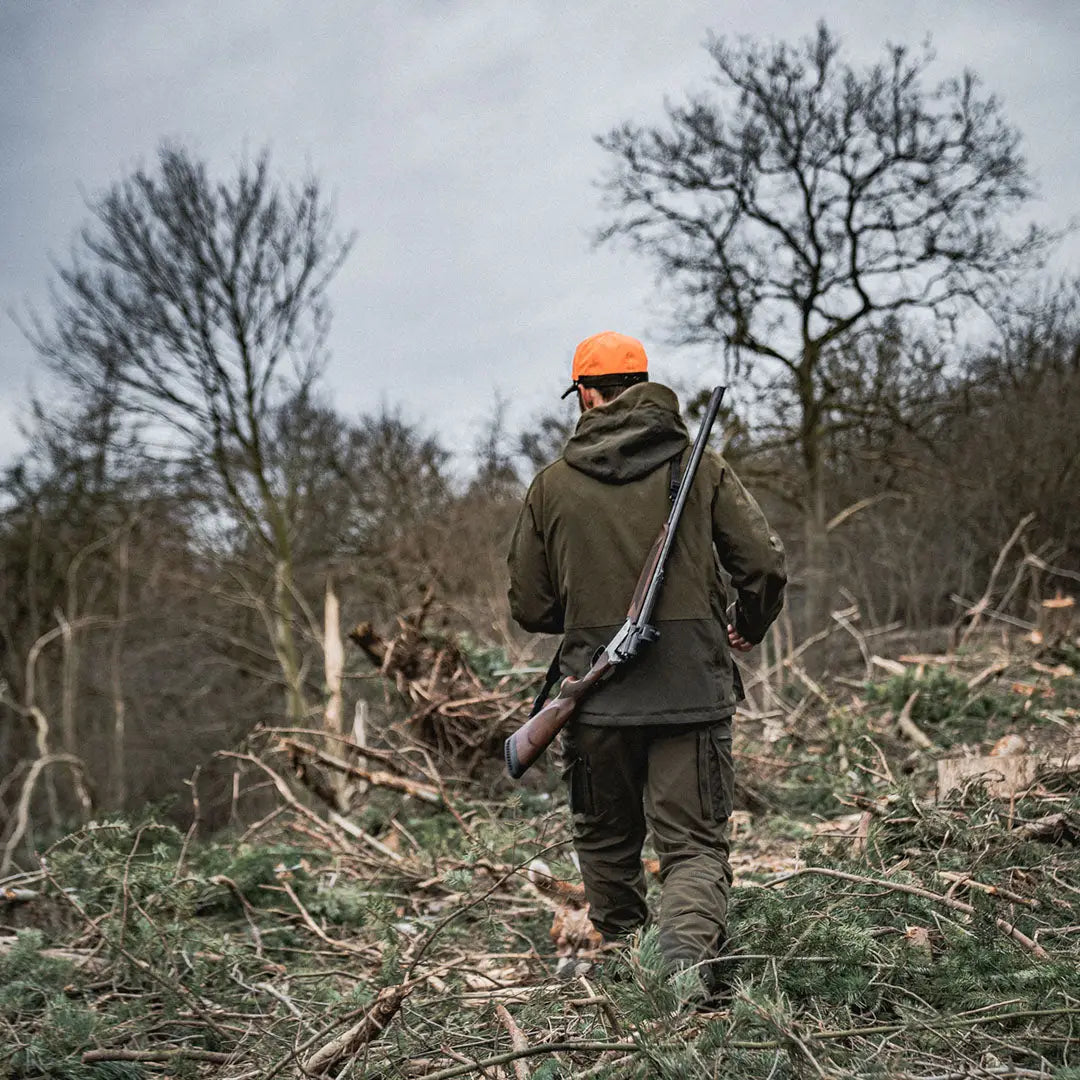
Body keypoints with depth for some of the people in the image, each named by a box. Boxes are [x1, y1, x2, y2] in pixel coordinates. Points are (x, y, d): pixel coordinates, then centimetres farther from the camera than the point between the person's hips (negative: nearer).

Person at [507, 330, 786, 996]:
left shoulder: (552, 486, 3)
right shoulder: (703, 468, 2)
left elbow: (531, 609, 8)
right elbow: (766, 564, -3)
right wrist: (748, 629, 18)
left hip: (596, 693, 1)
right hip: (692, 688, -1)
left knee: (606, 840, 20)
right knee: (695, 843, 3)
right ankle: (687, 954, -20)